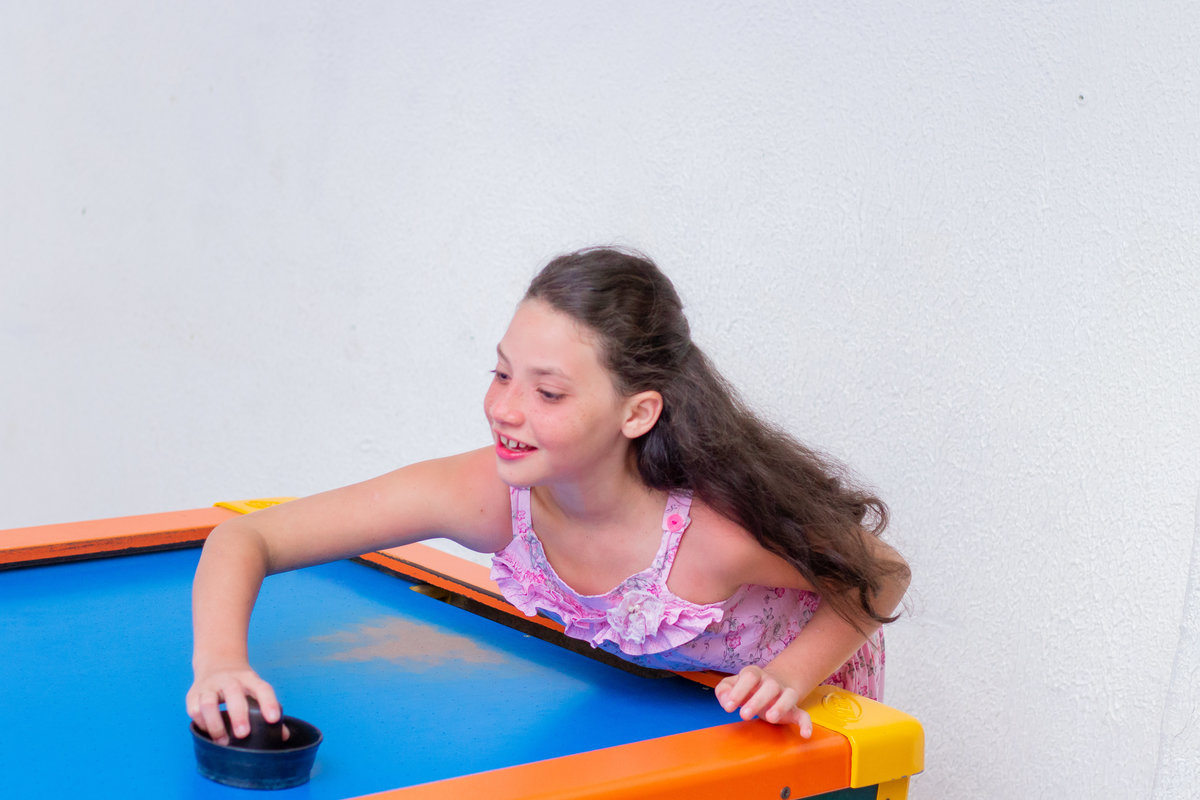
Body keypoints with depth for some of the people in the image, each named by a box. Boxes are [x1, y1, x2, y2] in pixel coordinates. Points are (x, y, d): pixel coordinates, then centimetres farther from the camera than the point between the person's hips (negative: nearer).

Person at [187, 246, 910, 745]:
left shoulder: (715, 533, -43)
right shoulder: (486, 496, -33)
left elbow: (883, 577, -22)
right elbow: (244, 539, -30)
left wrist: (787, 678, -37)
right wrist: (220, 663, -48)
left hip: (808, 696, -3)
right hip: (640, 688, 3)